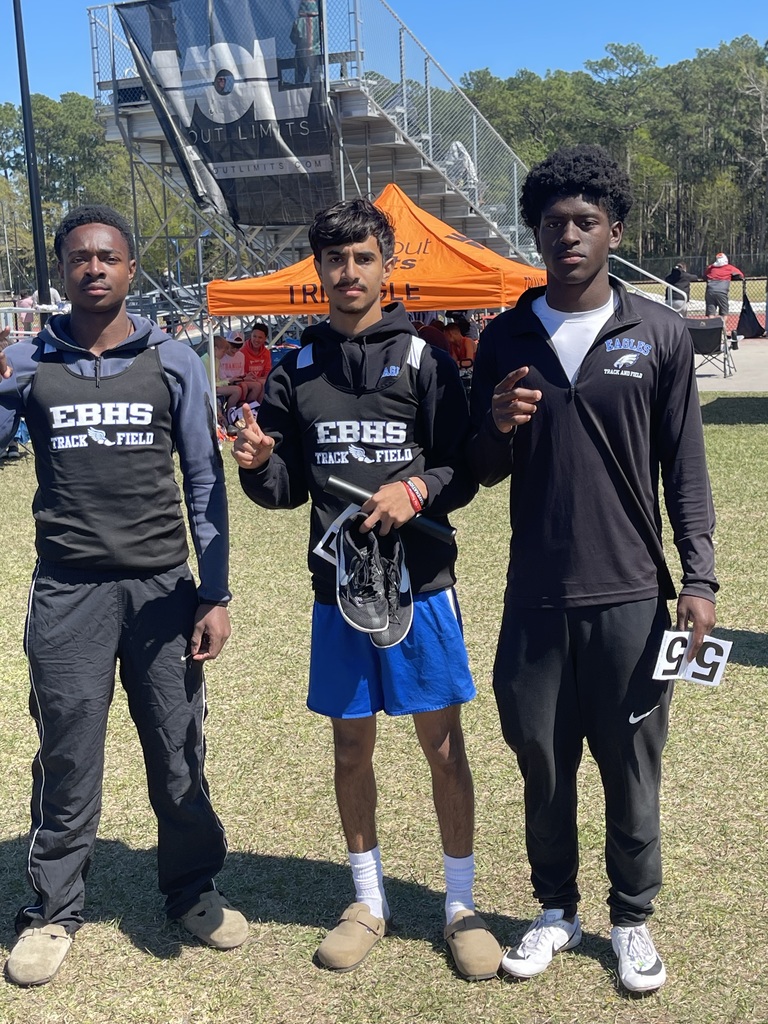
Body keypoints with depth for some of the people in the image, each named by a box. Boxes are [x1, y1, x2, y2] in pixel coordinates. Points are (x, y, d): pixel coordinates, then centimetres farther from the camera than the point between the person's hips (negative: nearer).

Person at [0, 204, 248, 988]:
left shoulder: (172, 363, 3)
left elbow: (204, 483, 3)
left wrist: (215, 593, -2)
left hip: (162, 586, 0)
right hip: (67, 592, 0)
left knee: (178, 754, 7)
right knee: (67, 759, 8)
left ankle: (193, 893, 27)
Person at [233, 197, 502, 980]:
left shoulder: (423, 360, -2)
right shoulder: (296, 371, 5)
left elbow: (464, 474, -2)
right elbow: (286, 490, 6)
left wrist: (417, 490, -22)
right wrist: (258, 466, -15)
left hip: (421, 584, -2)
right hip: (337, 590, 3)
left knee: (442, 743, 5)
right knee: (351, 746, 12)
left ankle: (461, 905, 24)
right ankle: (368, 901, 31)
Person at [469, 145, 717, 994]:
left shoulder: (659, 335, 0)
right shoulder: (505, 339, 5)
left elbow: (685, 470, 2)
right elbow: (485, 472, 9)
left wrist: (699, 580, -4)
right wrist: (500, 428, -12)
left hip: (630, 597, -1)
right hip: (535, 599, 2)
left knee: (632, 771, 9)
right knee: (543, 766, 13)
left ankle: (632, 921, 30)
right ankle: (555, 911, 33)